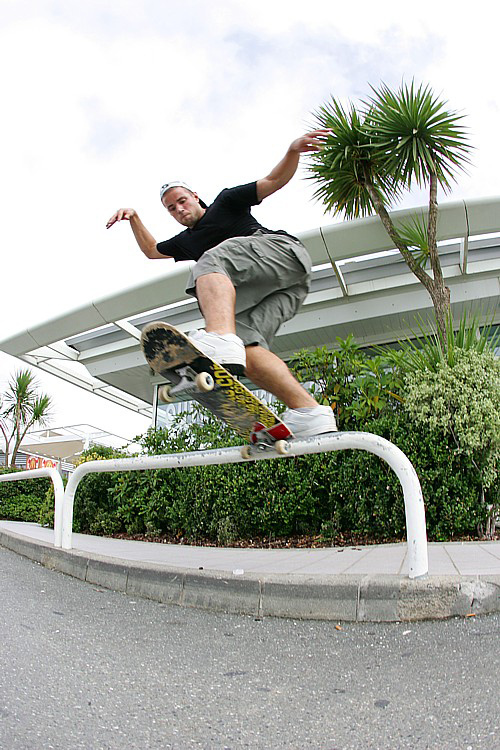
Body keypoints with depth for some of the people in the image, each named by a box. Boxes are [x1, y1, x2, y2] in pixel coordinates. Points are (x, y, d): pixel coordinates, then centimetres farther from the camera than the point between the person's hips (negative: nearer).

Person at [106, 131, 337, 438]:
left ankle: (220, 343, -63)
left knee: (211, 259, -31)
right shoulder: (187, 241, 36)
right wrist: (134, 218, 36)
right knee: (246, 347, -22)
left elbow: (275, 181, 13)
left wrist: (293, 150, -5)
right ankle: (311, 414, -37)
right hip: (254, 292, 6)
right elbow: (152, 250, 50)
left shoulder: (226, 201, 20)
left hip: (281, 249, -6)